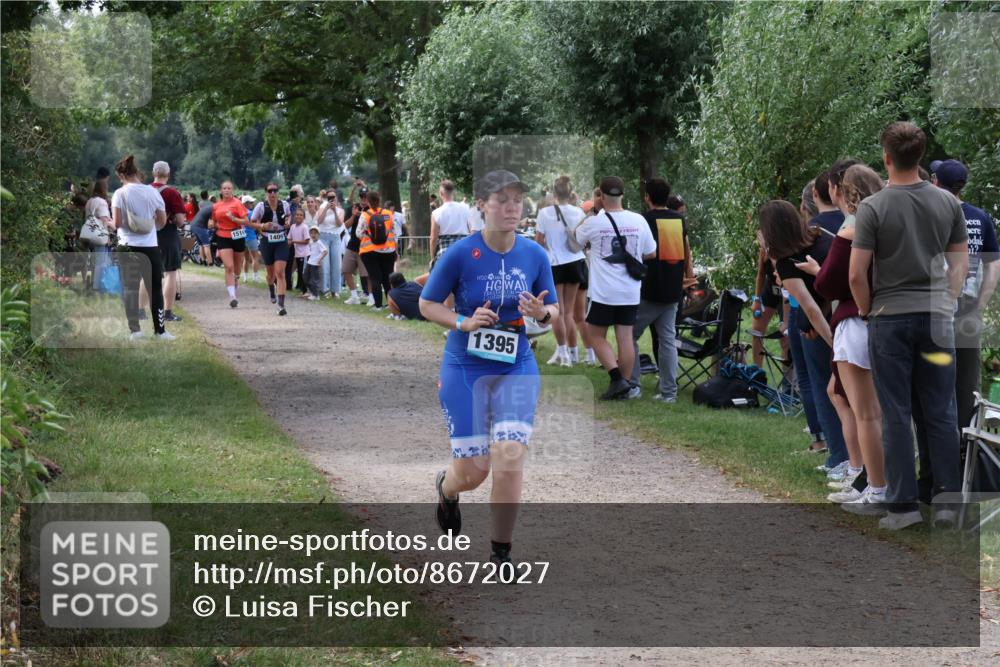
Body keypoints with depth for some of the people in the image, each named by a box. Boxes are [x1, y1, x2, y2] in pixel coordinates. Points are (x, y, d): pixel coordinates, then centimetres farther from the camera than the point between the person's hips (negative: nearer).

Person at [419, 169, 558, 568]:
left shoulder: (535, 255, -2)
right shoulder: (460, 254, -11)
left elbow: (553, 310, 8)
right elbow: (426, 304, -2)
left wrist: (541, 313, -15)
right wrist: (464, 323, -18)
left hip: (517, 367, 2)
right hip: (465, 369, -2)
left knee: (509, 458, -15)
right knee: (472, 471, 0)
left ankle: (500, 554, 4)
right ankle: (446, 488, 41)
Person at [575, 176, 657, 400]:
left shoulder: (594, 223, -10)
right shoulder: (638, 221, -2)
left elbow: (574, 240, 12)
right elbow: (651, 254, 8)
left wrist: (587, 214, 20)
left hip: (603, 292, -3)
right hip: (630, 292, 3)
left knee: (597, 336, 8)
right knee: (625, 337, 9)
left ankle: (617, 378, -6)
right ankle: (625, 385, 11)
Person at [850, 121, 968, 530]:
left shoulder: (873, 208, -11)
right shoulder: (948, 203, 2)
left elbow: (857, 274, -11)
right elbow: (960, 262, 7)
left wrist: (866, 311, 5)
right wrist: (947, 303, 15)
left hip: (890, 319, -3)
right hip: (936, 318, 3)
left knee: (897, 415, 0)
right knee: (940, 413, 8)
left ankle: (903, 504, 1)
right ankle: (947, 499, 7)